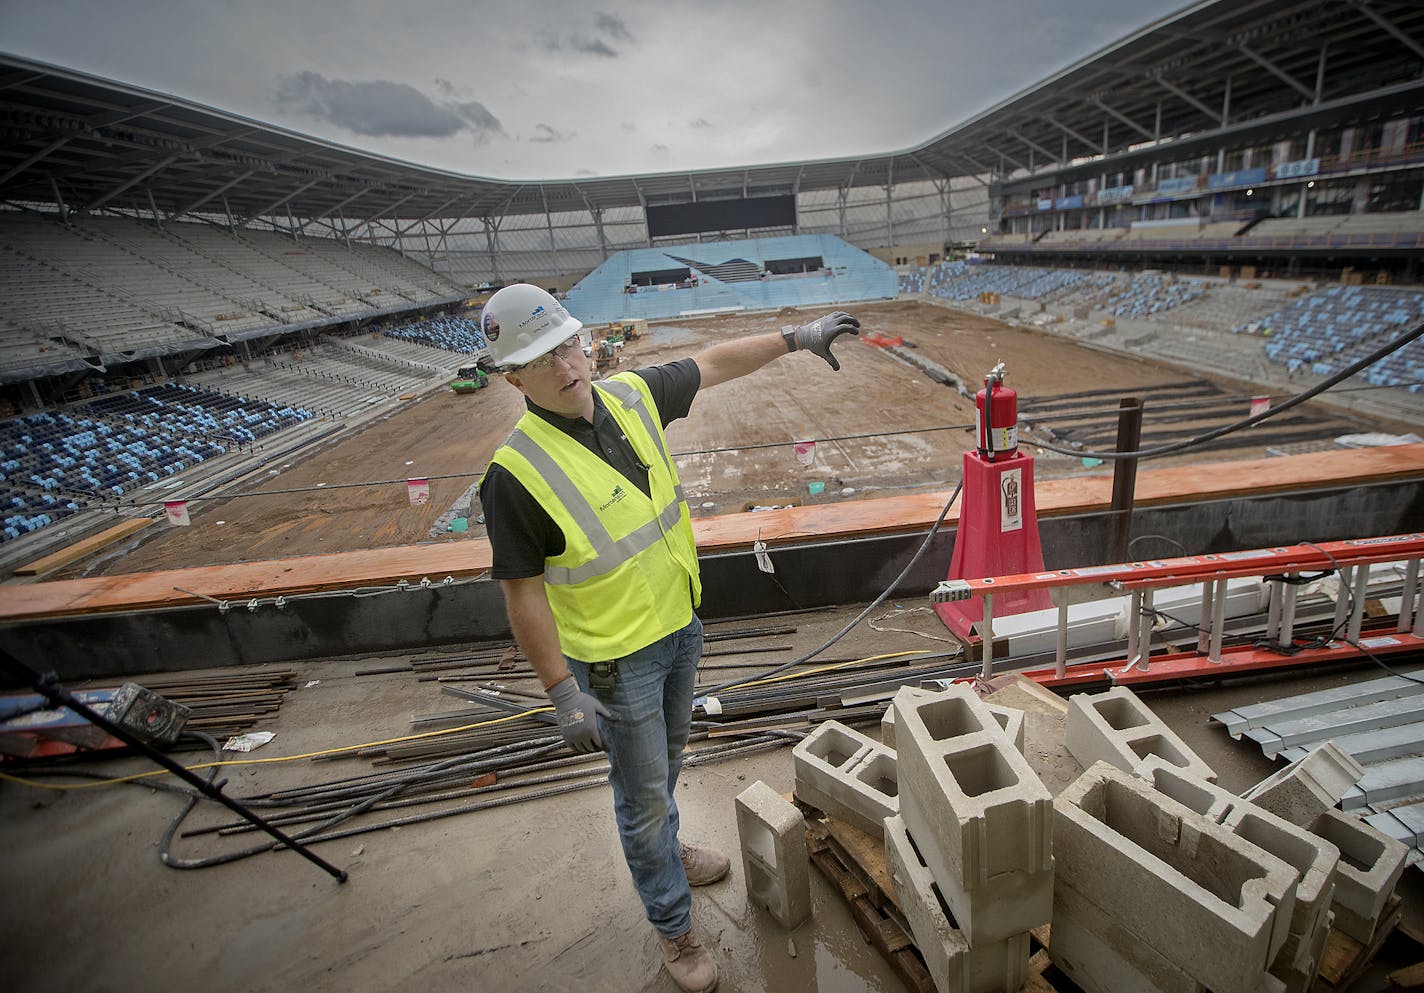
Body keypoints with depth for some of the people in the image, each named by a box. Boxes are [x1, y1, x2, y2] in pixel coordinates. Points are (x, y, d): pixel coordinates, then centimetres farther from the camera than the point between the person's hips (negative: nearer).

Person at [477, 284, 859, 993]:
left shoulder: (630, 396, -8)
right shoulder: (516, 475, -25)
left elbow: (712, 364, 7)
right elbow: (522, 593, -19)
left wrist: (794, 337, 6)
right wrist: (564, 694, -17)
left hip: (679, 625, 7)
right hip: (615, 659, -6)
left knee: (665, 761, 30)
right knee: (643, 793, 14)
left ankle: (661, 850, 59)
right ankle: (672, 926, 40)